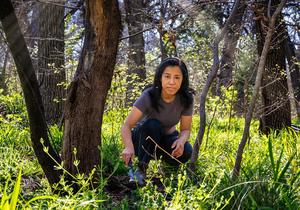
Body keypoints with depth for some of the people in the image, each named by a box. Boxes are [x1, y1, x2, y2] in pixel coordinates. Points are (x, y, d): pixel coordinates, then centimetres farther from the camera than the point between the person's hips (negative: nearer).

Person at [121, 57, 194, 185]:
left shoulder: (186, 99, -19)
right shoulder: (149, 96, -29)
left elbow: (185, 129, -12)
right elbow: (127, 125, -33)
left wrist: (181, 140, -37)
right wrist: (129, 147, -53)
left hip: (166, 137, 3)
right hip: (143, 137, -2)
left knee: (185, 152, -29)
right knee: (153, 125, -36)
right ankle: (140, 168, -20)